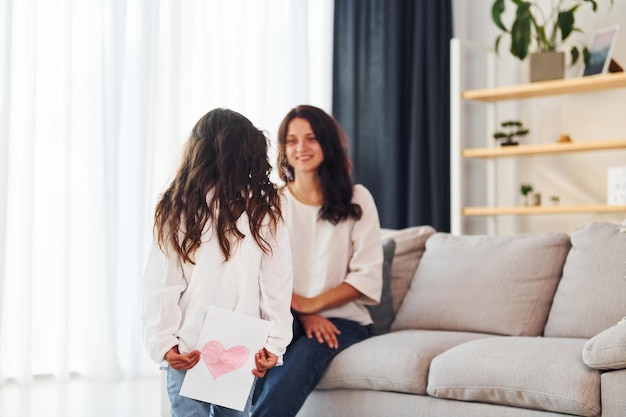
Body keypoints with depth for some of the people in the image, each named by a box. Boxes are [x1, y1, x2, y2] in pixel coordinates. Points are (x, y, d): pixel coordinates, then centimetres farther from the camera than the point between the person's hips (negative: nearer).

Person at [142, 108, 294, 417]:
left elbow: (160, 284, -5)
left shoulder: (175, 209, -3)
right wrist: (274, 343, 0)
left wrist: (164, 342, -2)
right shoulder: (265, 211, -3)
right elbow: (276, 284, -3)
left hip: (186, 353, 0)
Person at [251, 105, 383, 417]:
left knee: (299, 363, -33)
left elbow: (368, 276, -2)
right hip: (287, 316, 1)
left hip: (342, 318, -1)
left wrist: (311, 304, -13)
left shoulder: (357, 199, 4)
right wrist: (303, 316, -15)